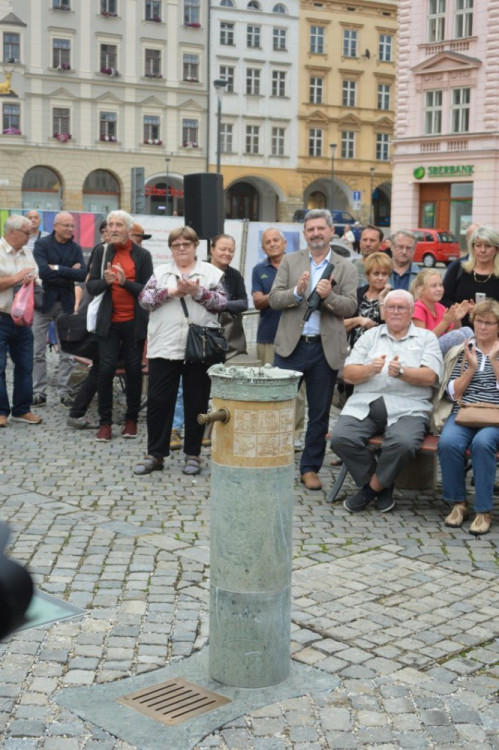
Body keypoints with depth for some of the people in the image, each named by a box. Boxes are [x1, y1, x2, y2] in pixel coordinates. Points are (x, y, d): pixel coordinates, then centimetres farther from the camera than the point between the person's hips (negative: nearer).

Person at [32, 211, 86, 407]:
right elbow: (43, 271, -19)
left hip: (66, 303, 3)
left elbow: (83, 274, -9)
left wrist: (58, 269, -16)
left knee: (67, 352, 4)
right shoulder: (42, 244, -5)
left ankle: (64, 392, 11)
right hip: (43, 301, -3)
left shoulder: (76, 248, 5)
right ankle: (39, 392, 9)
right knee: (38, 351, 1)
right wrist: (69, 273, -14)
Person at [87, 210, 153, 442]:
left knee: (134, 370, 5)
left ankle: (131, 419, 19)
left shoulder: (142, 255, -1)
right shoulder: (102, 252, 6)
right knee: (106, 370, -4)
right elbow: (91, 286, 3)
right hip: (108, 322, 1)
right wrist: (105, 281, -17)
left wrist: (126, 282, -20)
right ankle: (105, 422, 4)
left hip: (134, 322, -1)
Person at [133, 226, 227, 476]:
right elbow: (144, 299, -1)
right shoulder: (160, 272, 11)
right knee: (158, 401, 2)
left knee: (196, 403, 6)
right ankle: (155, 454, 12)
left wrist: (197, 291, -15)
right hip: (164, 348, 1)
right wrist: (172, 291, -12)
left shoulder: (212, 273, 6)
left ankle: (192, 454, 17)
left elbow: (222, 303, -4)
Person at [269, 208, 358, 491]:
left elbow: (350, 307, -4)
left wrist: (329, 296, -21)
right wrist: (297, 291, -18)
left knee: (320, 412, 7)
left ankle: (310, 467, 19)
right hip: (291, 346, 0)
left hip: (326, 348, 0)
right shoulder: (290, 261, 7)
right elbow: (274, 299, 0)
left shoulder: (346, 268, 5)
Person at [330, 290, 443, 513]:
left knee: (403, 443, -34)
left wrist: (402, 372, -20)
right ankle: (382, 487, -3)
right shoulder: (370, 336, 19)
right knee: (340, 438, -25)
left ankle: (373, 486, -6)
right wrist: (370, 369, -12)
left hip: (408, 408, -2)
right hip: (364, 404, 3)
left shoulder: (426, 338, 14)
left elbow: (430, 377, -3)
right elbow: (348, 374, 9)